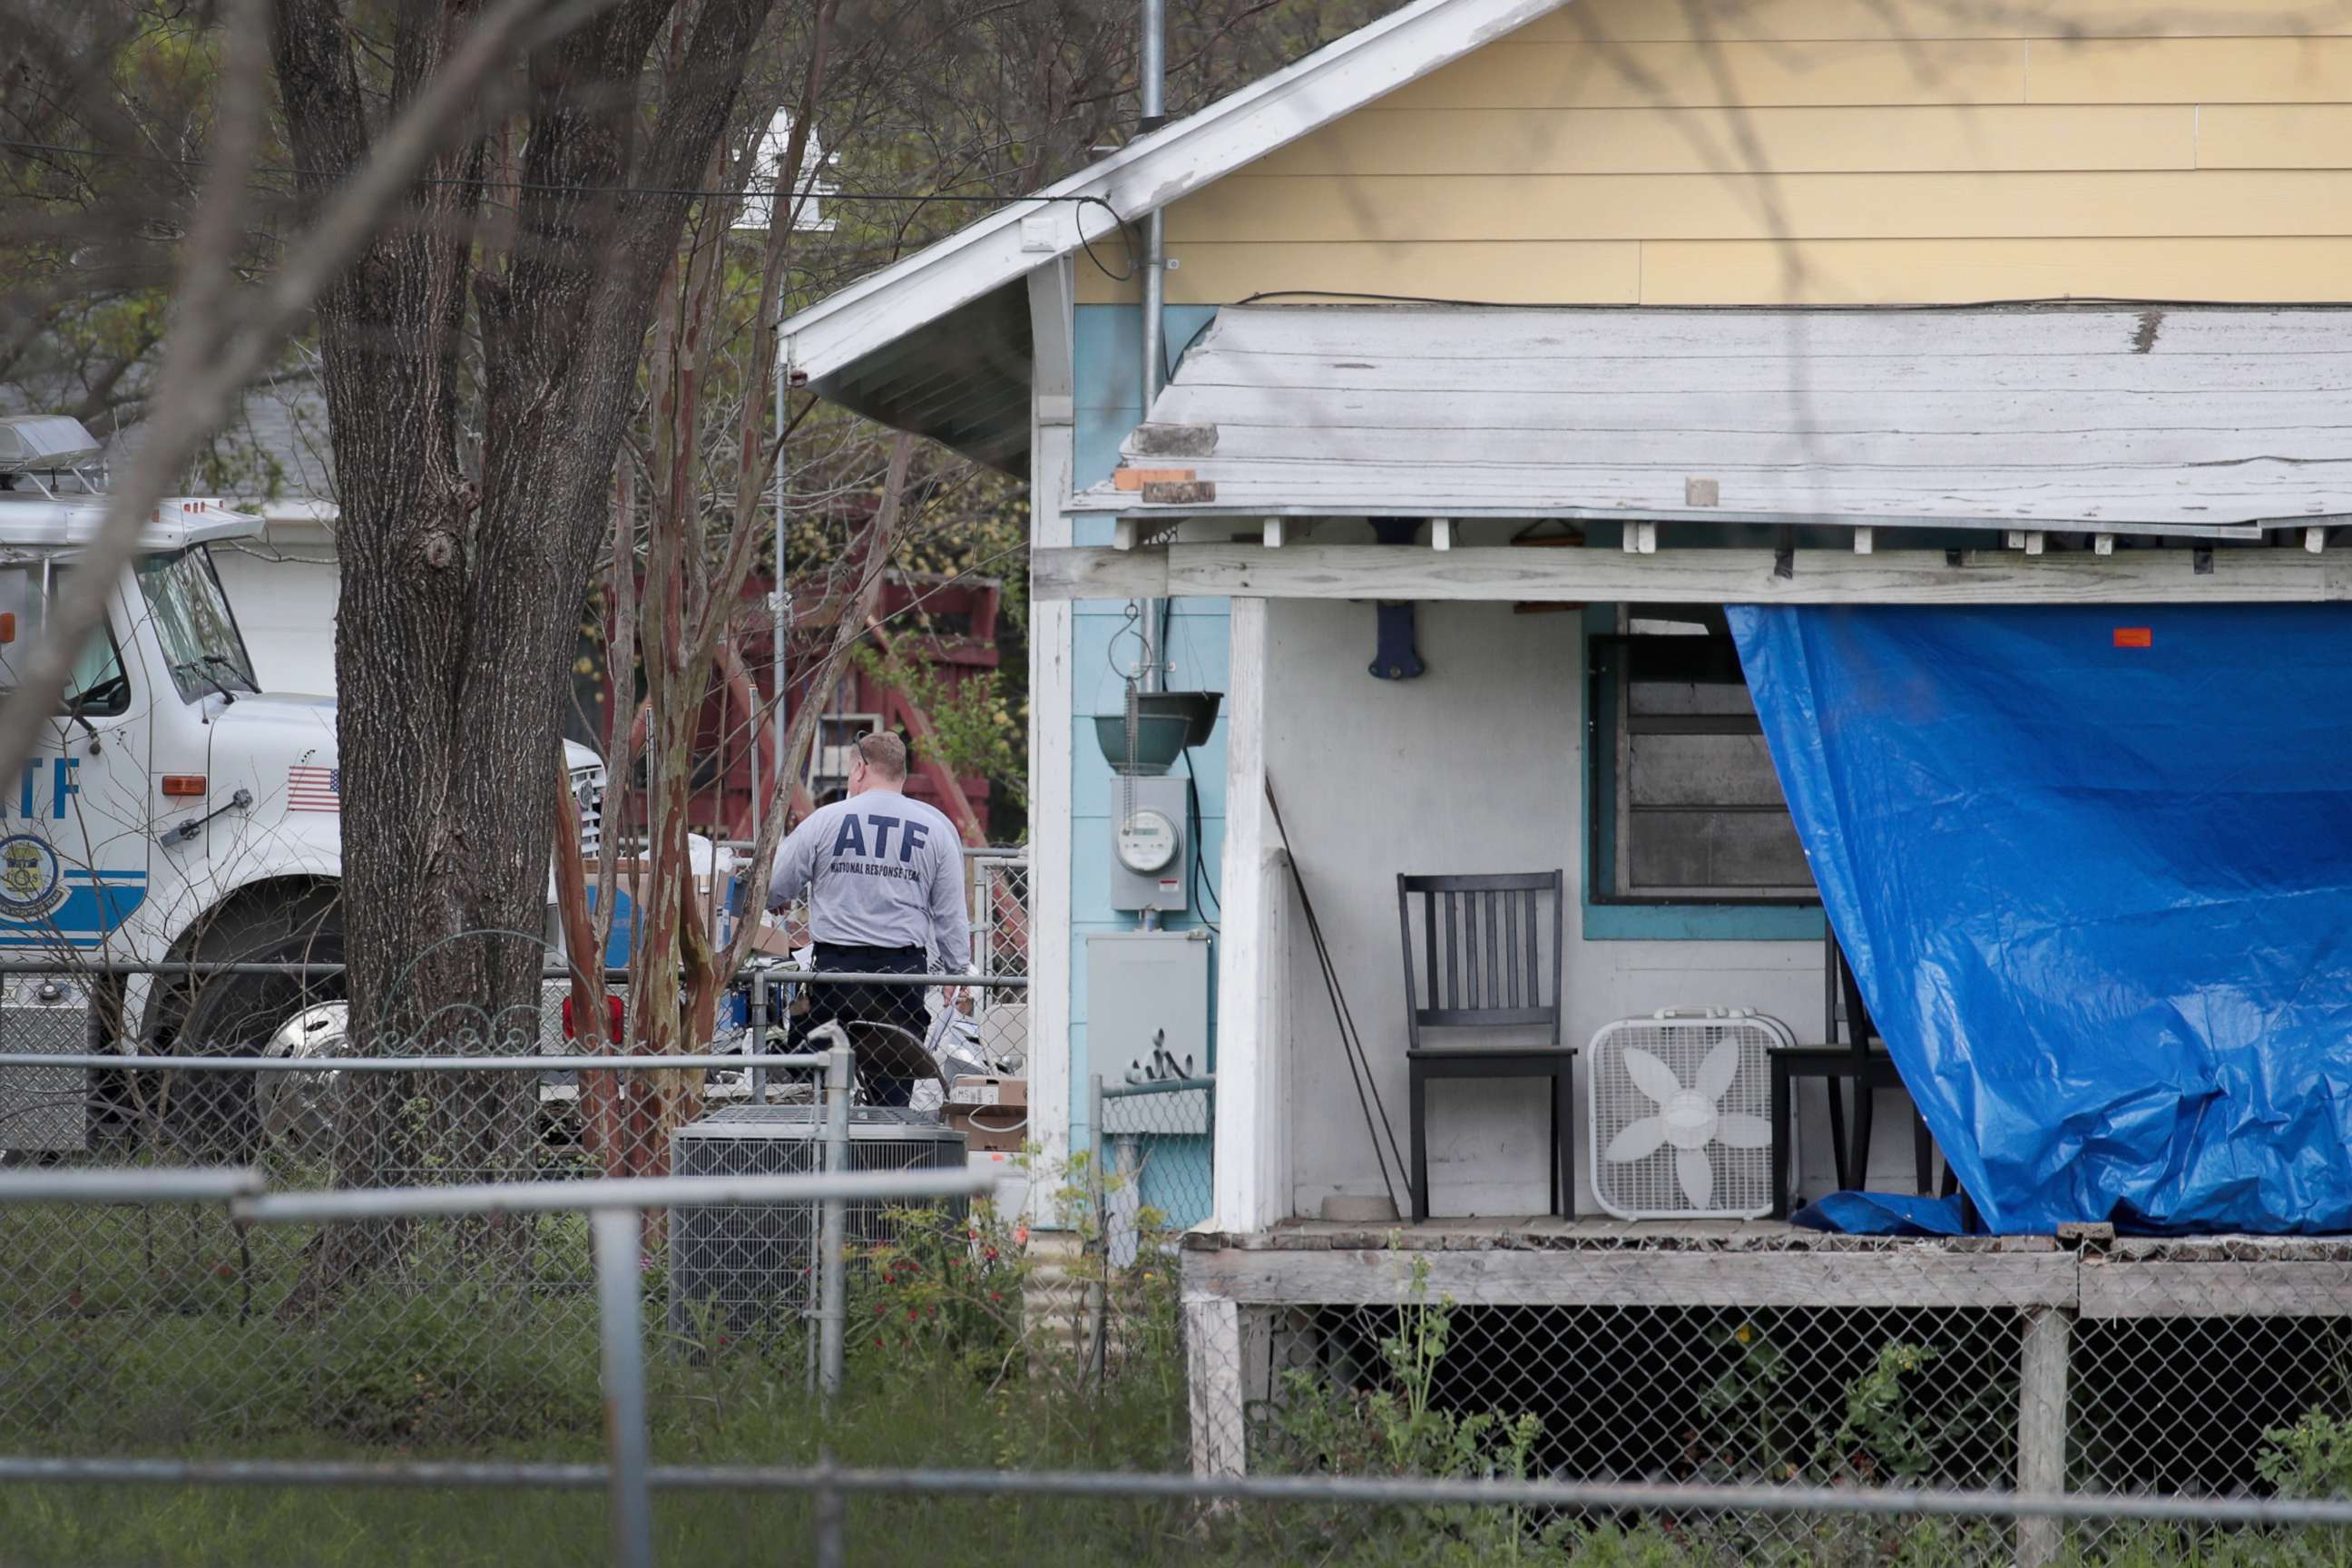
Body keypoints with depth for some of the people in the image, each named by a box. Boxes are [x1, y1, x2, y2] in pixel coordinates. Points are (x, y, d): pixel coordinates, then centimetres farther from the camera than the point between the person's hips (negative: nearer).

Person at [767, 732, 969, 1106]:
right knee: (893, 1088, 1)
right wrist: (955, 971, 17)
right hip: (903, 970, 1)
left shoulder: (825, 820, 1)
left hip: (835, 965, -1)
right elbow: (951, 912, 7)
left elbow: (773, 890, 8)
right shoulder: (936, 828, 5)